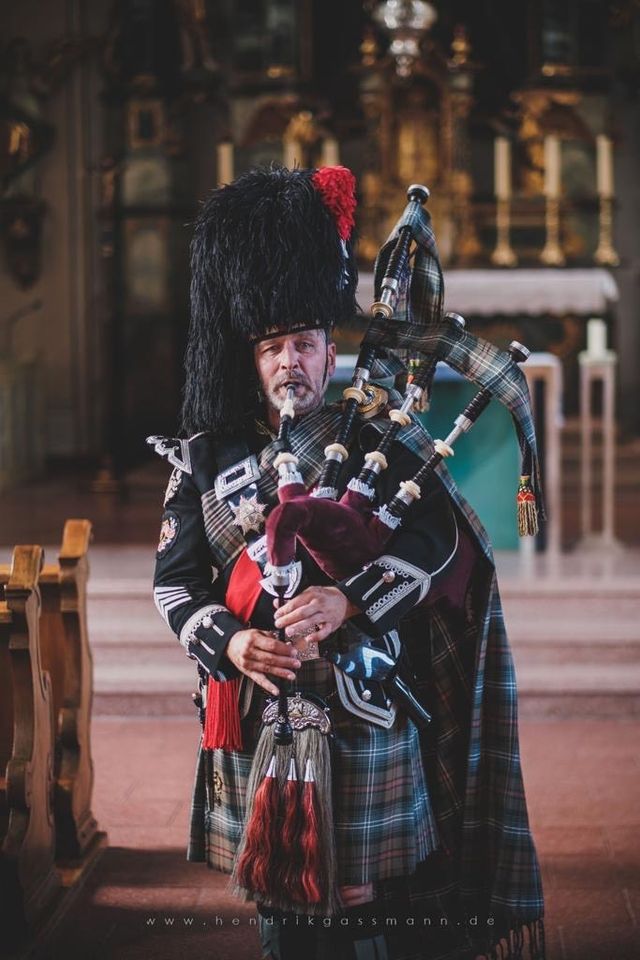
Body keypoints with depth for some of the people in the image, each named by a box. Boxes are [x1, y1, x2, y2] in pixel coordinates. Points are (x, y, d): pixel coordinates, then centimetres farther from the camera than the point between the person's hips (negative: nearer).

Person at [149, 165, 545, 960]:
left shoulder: (380, 436, 0)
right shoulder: (208, 456, 5)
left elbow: (438, 537, -12)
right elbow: (173, 579, 3)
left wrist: (347, 600, -26)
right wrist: (230, 642, -16)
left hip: (364, 708, -2)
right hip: (256, 710, 2)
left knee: (370, 895, 5)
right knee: (277, 892, 12)